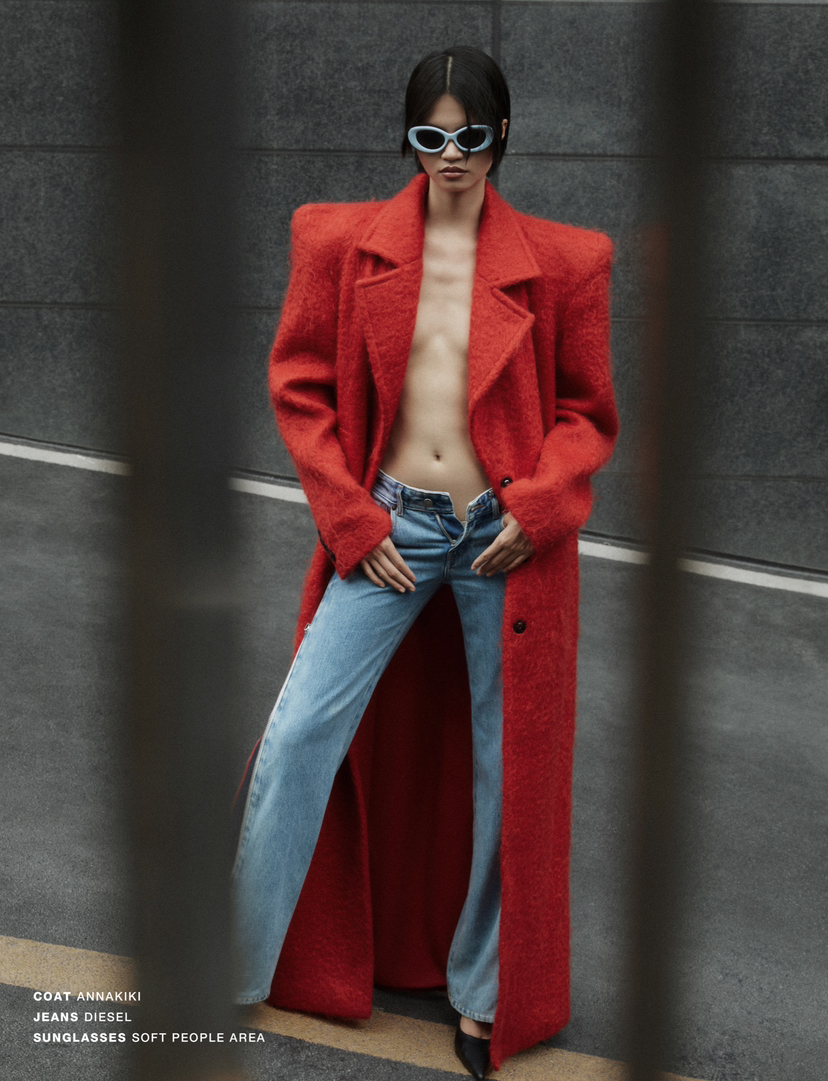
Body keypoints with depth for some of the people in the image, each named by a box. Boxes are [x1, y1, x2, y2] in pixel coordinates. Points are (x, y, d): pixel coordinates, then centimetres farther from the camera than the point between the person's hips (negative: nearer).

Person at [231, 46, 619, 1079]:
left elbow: (589, 411, 6)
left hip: (509, 538, 0)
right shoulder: (343, 242, 1)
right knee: (299, 735, -4)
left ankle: (483, 994, 25)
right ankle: (235, 967, 12)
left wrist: (537, 506, -11)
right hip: (388, 528, 0)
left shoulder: (561, 262, 1)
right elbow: (300, 387, 4)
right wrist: (353, 521, -4)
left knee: (507, 765, 7)